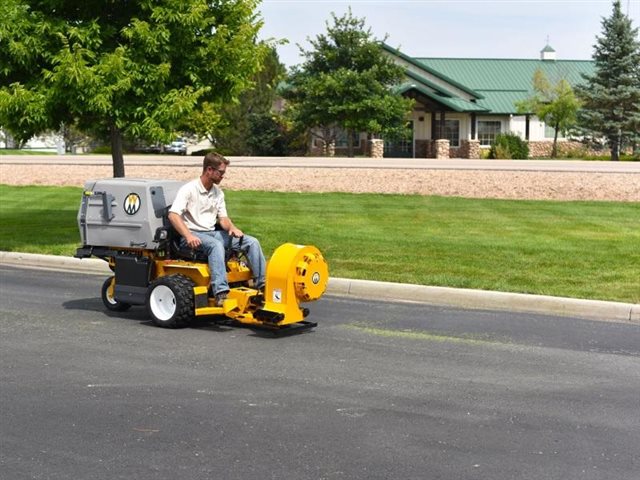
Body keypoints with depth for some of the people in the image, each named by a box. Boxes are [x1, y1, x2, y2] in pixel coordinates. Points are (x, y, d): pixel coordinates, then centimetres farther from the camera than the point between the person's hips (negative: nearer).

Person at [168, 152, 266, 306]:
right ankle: (221, 293, -50)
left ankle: (262, 285, -12)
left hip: (212, 232, 7)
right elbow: (173, 215, -17)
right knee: (216, 245, -40)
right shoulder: (188, 189, -8)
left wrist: (232, 228, -9)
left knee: (252, 242, -9)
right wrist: (188, 236, -30)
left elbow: (223, 218, 15)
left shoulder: (218, 193, 15)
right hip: (194, 234, -7)